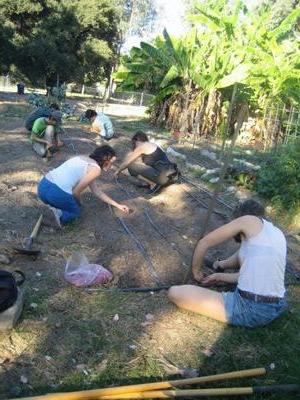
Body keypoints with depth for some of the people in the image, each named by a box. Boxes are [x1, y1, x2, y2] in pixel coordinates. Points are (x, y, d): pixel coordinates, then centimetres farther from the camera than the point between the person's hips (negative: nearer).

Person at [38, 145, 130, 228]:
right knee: (76, 211, 24)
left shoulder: (84, 158, 23)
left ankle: (55, 210, 6)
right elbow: (76, 192, -5)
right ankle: (59, 214, -4)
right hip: (57, 193, -8)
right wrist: (78, 203, 20)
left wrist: (117, 205, 32)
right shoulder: (96, 169, -3)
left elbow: (97, 191, 28)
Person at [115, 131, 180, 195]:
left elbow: (126, 163, 9)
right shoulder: (152, 145, 22)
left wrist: (118, 171, 25)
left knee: (131, 167, -3)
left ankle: (153, 184, -5)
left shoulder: (141, 146, 0)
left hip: (163, 177, -9)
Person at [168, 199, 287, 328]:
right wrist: (222, 276, 24)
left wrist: (196, 271, 19)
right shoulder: (279, 234, 15)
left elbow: (203, 243, 2)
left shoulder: (249, 219, -2)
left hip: (249, 309, -8)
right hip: (277, 308, 8)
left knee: (174, 293, -3)